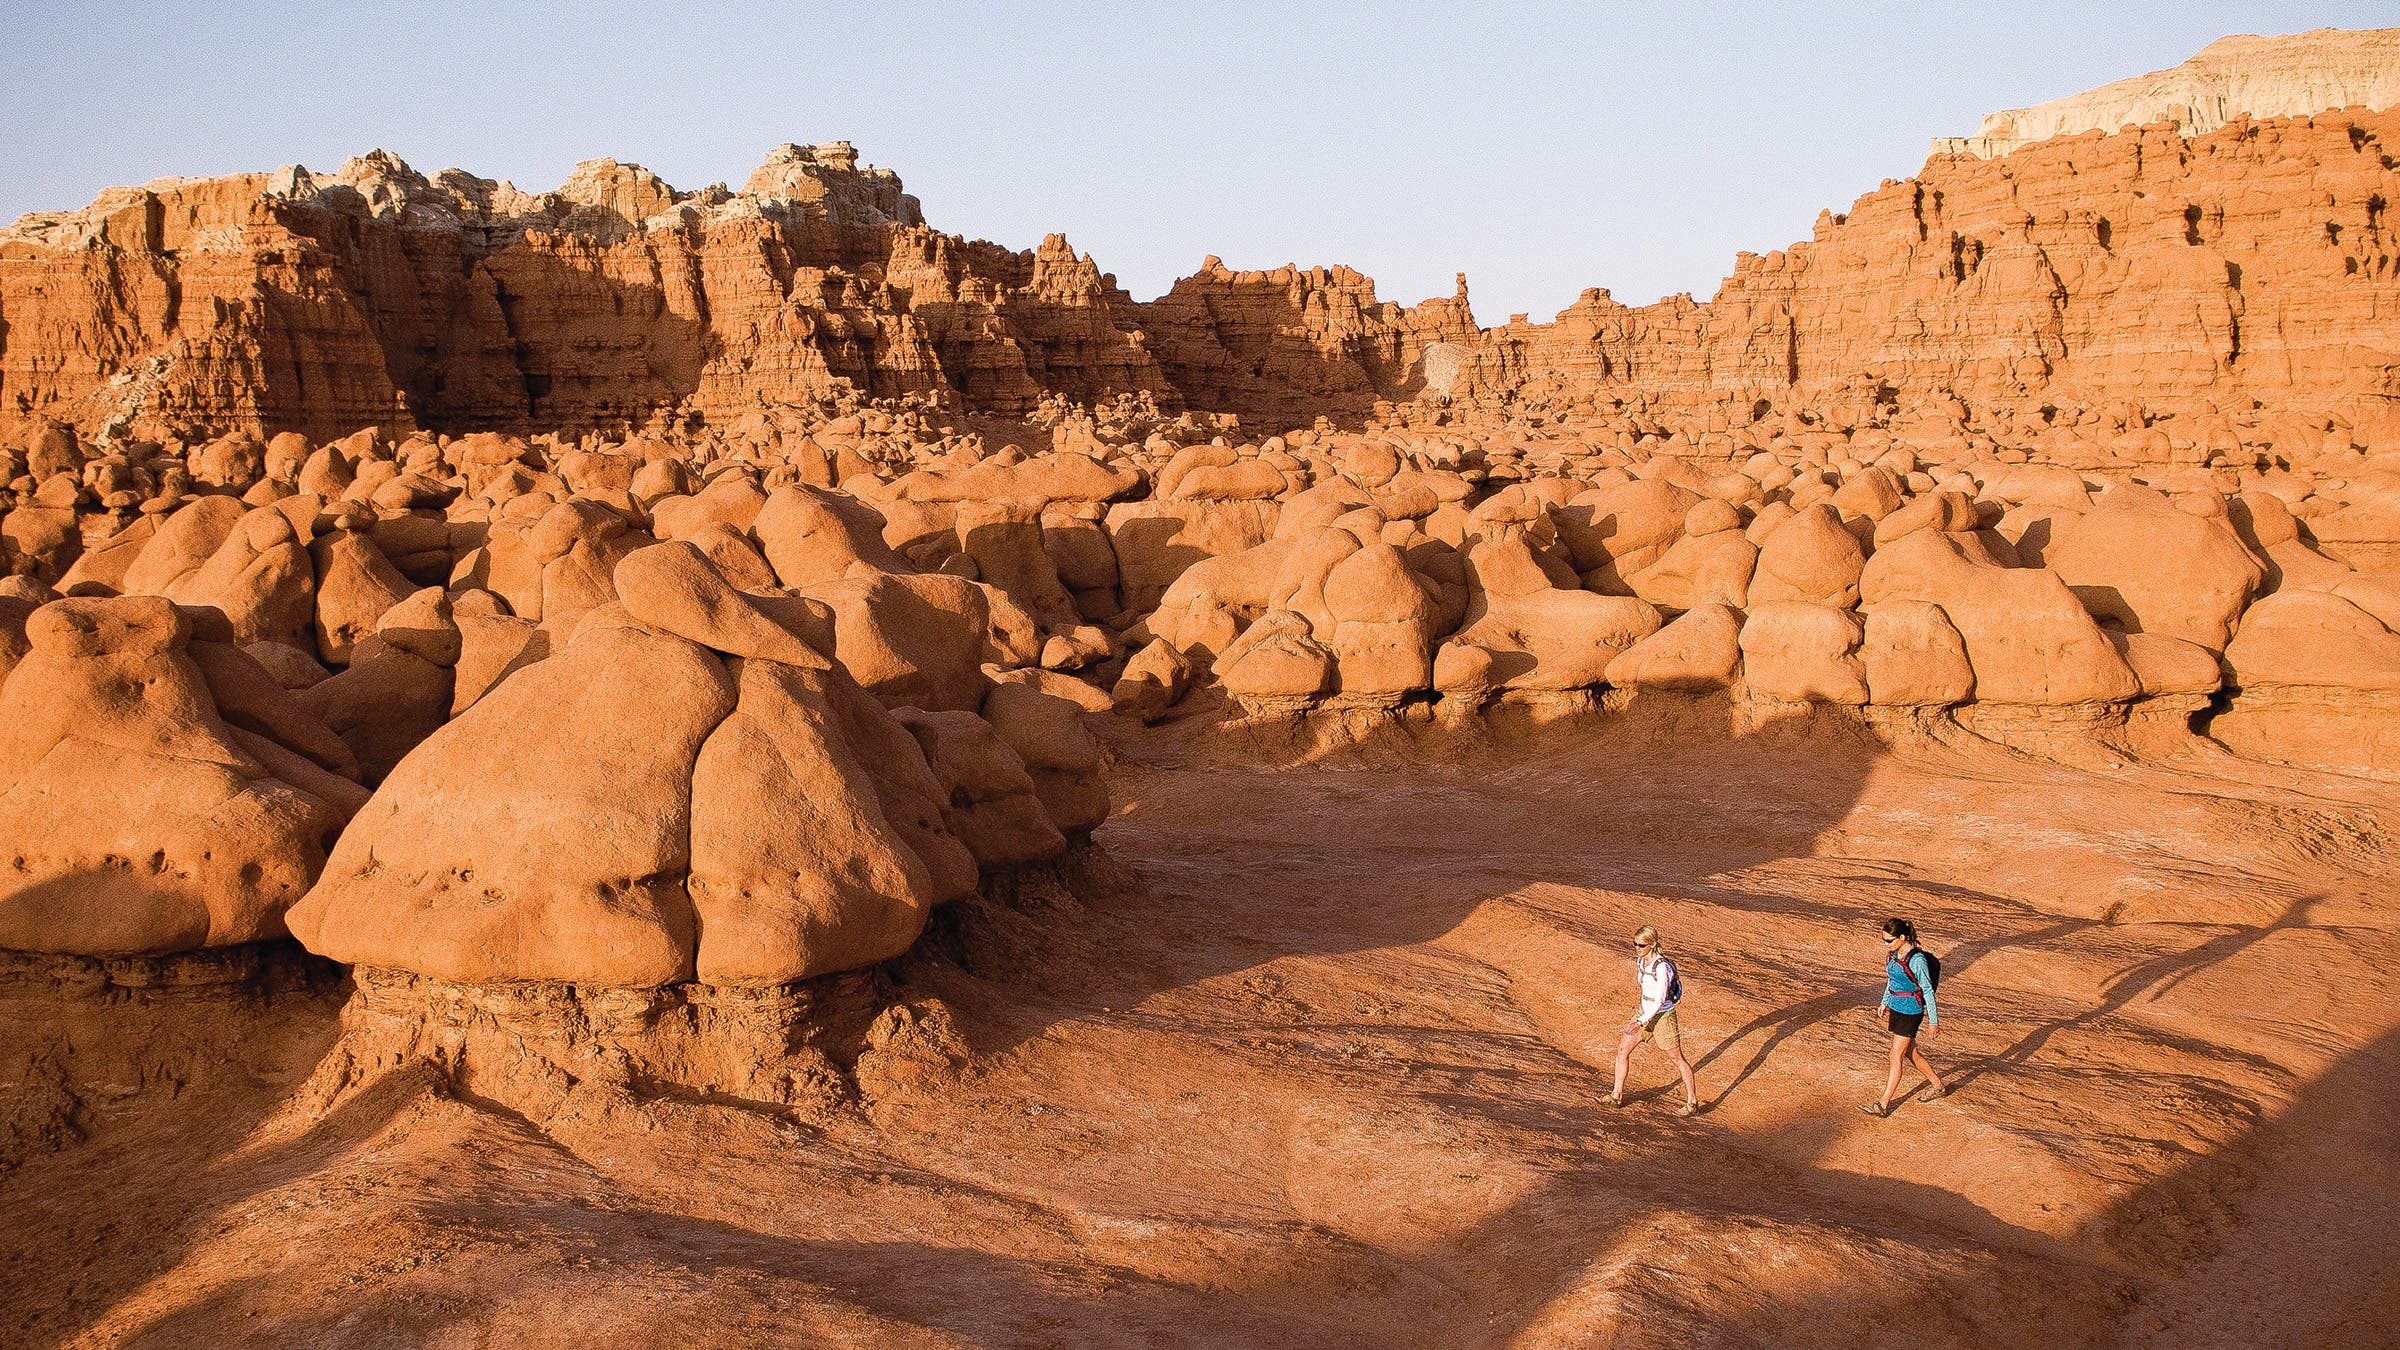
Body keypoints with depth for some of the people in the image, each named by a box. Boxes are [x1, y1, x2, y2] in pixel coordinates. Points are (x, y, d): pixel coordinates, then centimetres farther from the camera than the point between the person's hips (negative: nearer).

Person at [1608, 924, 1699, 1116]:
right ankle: (1617, 1095, 17)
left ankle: (1692, 1103, 17)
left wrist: (1640, 1022, -31)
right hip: (1645, 1012, 8)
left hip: (1662, 1015, -8)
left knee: (1677, 1059, 5)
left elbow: (1660, 1001, -26)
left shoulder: (1661, 967, -26)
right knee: (1622, 1050, 6)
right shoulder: (1640, 960, 0)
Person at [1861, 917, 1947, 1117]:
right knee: (1910, 1052, 20)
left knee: (1896, 1057, -4)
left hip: (1910, 1013, -9)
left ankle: (1883, 1105, 0)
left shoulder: (1916, 960, -22)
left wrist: (1933, 1020, -11)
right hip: (1896, 1009, 9)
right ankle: (1938, 1086, 40)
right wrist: (1884, 1002, 27)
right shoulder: (1894, 954, 2)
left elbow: (1928, 990, -16)